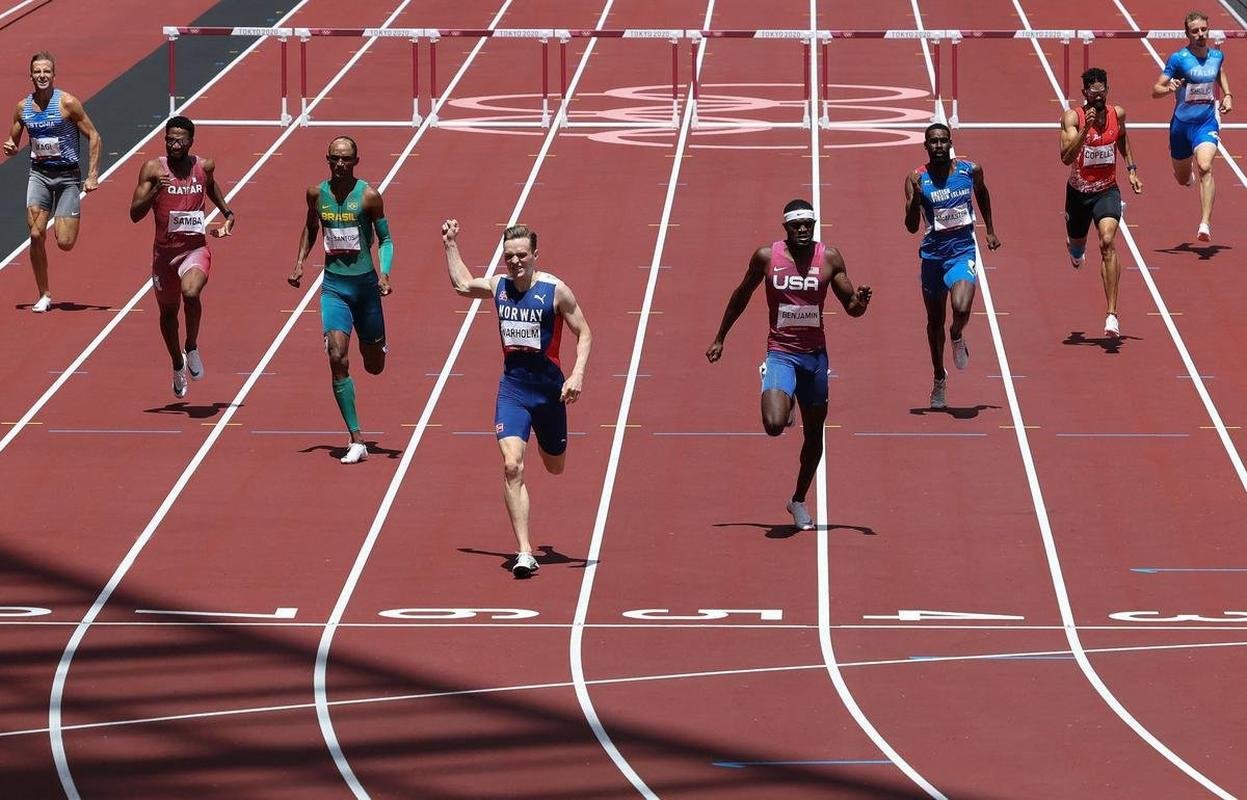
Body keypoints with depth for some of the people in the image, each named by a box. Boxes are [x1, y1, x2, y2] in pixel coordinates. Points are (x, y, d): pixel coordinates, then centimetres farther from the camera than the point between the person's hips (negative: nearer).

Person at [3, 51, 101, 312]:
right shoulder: (22, 107, 2)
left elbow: (93, 137, -6)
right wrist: (10, 147, -10)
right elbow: (14, 141, 16)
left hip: (68, 175, -3)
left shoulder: (67, 103, -11)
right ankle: (44, 295, 2)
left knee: (65, 242, -7)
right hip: (38, 174, 3)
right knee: (36, 235, -11)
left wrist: (93, 176, -11)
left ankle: (63, 223, 33)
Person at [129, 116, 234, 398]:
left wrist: (227, 213, 16)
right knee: (168, 312, 16)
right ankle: (178, 366, 41)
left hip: (196, 250, -1)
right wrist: (155, 190, -28)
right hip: (164, 251, 1)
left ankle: (192, 347, -5)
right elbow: (135, 214, -14)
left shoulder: (204, 166, -1)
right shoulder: (153, 169, -9)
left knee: (191, 292, -30)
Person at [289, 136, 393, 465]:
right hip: (333, 286, 1)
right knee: (337, 358, -16)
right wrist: (300, 262, 8)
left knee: (374, 366, 10)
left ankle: (378, 344, 52)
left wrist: (385, 274, -17)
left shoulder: (368, 197, -8)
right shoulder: (317, 193, 1)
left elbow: (385, 239, -2)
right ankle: (356, 440, -13)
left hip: (365, 284, -1)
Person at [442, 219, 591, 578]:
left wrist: (578, 374, -18)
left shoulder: (555, 290, -10)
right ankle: (524, 554, -16)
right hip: (512, 386, 2)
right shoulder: (498, 286, 2)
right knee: (512, 467, -16)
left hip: (548, 387, -2)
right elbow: (462, 284, 24)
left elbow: (584, 334, -5)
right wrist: (450, 244, 22)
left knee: (555, 468, 16)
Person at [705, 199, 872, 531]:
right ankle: (785, 407, 15)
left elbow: (851, 307, 3)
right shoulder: (766, 257, -5)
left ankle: (799, 501, 30)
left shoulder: (829, 258, -2)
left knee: (814, 432, 11)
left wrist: (860, 302, -21)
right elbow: (741, 296, 10)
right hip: (780, 353, -2)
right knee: (774, 425, -23)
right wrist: (720, 338, 14)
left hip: (815, 354, 2)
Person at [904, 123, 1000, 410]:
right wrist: (915, 197, -29)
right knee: (935, 320, 13)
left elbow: (982, 195, 19)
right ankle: (939, 378, 33)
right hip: (933, 254, 1)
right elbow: (912, 227, -14)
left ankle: (958, 337, 12)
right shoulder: (917, 179, -9)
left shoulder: (971, 171, -4)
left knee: (961, 308, -25)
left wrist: (991, 231, 23)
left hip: (963, 251, -1)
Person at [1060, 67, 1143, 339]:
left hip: (1107, 191, 0)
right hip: (1079, 191, 0)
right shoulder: (1073, 117, -17)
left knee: (1108, 242, -21)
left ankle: (1112, 314, -25)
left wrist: (1131, 169, 15)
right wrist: (1085, 128, -40)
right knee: (1077, 241, 22)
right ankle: (1075, 247, 66)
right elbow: (1066, 157, -30)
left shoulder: (1117, 114, -5)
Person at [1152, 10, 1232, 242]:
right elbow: (1156, 90, -12)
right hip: (1182, 123, 0)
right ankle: (1191, 173, 58)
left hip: (1207, 121, 0)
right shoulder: (1178, 59, -10)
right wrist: (1169, 88, -34)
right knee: (1183, 179, 16)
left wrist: (1227, 95, 13)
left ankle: (1205, 223, -29)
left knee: (1205, 167, -25)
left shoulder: (1217, 56, 2)